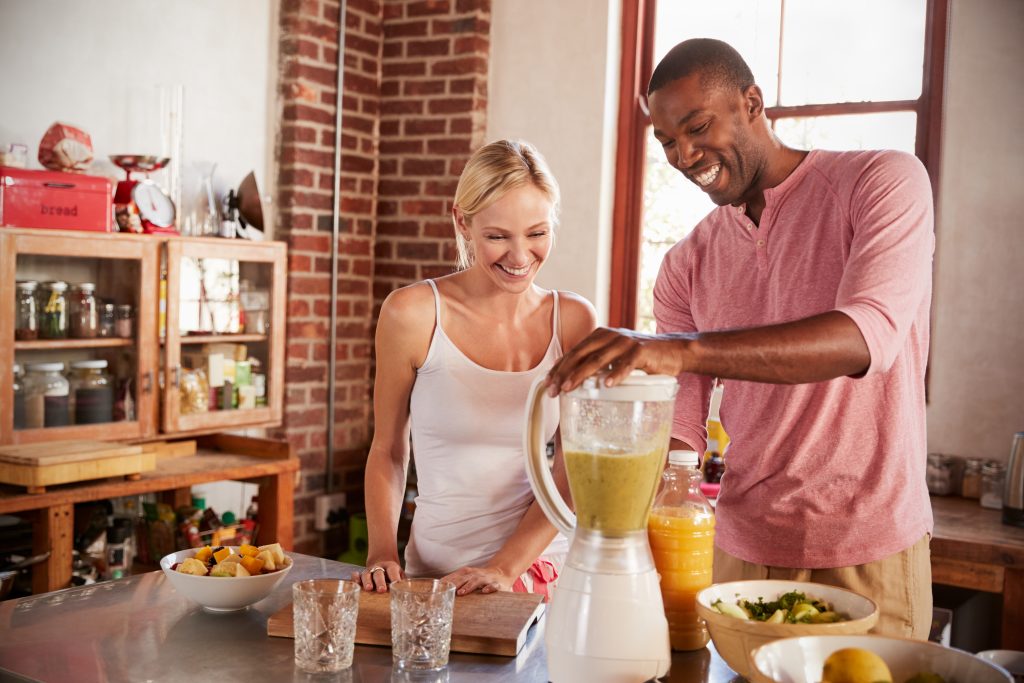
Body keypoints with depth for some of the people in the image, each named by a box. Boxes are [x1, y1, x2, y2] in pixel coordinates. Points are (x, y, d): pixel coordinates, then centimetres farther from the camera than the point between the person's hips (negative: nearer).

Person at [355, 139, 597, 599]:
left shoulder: (573, 321, 3)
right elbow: (387, 450, 7)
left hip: (541, 569, 1)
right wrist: (383, 552, -5)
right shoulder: (413, 314, -4)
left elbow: (572, 467, 2)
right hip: (436, 575, -1)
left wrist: (507, 566, -9)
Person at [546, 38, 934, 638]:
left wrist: (684, 351, -36)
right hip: (741, 546, 4)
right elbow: (680, 428, 4)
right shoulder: (688, 264, 7)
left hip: (867, 550, -4)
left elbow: (867, 336, -25)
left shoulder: (883, 180, -8)